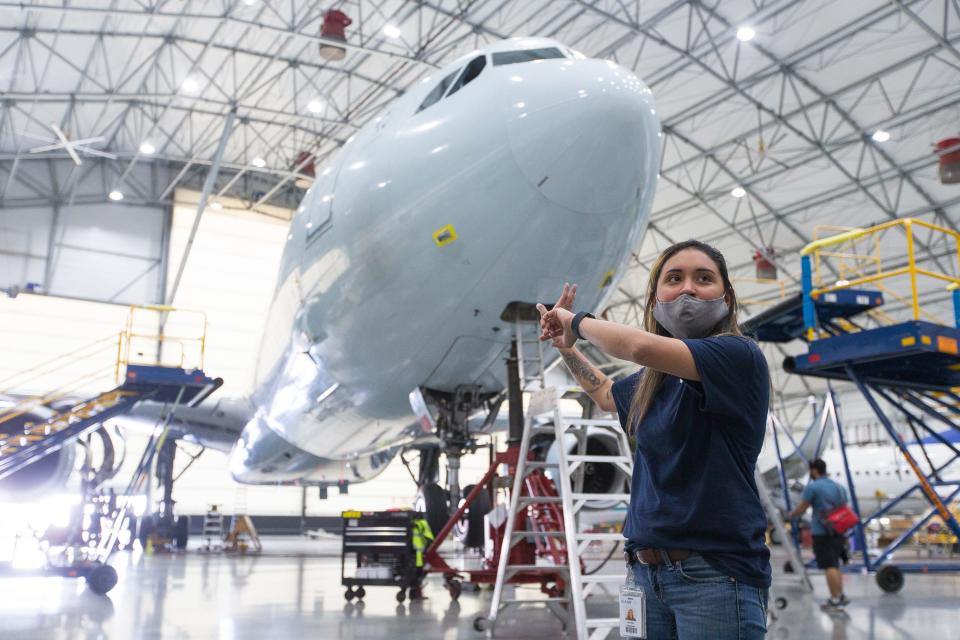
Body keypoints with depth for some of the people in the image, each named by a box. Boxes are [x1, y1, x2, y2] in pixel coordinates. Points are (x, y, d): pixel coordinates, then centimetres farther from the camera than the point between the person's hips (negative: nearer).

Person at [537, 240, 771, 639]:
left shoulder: (739, 356, -11)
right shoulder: (654, 380, 10)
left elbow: (641, 347, -28)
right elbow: (604, 394, 33)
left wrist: (577, 322, -11)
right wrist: (565, 345, 24)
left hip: (715, 572, -6)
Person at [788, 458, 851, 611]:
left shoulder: (812, 487, -9)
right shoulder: (839, 487, 14)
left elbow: (801, 509, -6)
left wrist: (792, 515, 14)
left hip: (822, 533, -7)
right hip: (838, 531, 7)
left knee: (830, 567, -6)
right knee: (835, 565, 18)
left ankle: (835, 600, -6)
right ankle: (840, 595, 20)